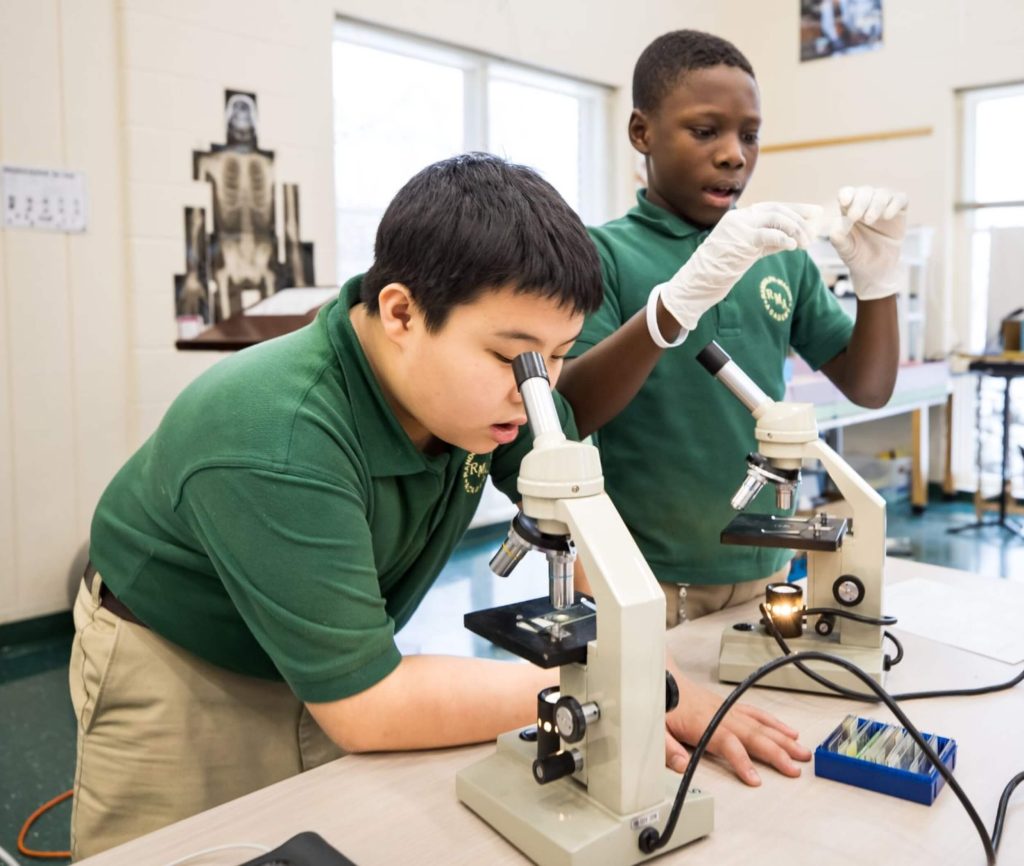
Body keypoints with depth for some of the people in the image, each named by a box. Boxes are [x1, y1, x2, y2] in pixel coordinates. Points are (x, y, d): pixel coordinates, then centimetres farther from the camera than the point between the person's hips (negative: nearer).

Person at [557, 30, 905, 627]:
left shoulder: (781, 257, 4)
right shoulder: (601, 253, -9)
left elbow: (869, 389, 7)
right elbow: (564, 416, -21)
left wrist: (878, 277, -11)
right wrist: (682, 296, -35)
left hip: (766, 569, 5)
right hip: (646, 580, -4)